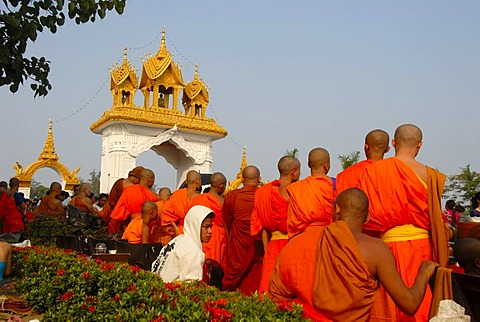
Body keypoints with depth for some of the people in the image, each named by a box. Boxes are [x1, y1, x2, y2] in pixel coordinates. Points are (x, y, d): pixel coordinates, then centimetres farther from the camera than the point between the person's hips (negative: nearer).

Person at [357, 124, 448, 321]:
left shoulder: (373, 171, -5)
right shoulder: (429, 175, -5)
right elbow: (436, 220, 1)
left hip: (388, 245, 0)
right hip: (421, 247, 1)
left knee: (387, 304, 9)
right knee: (419, 304, 12)